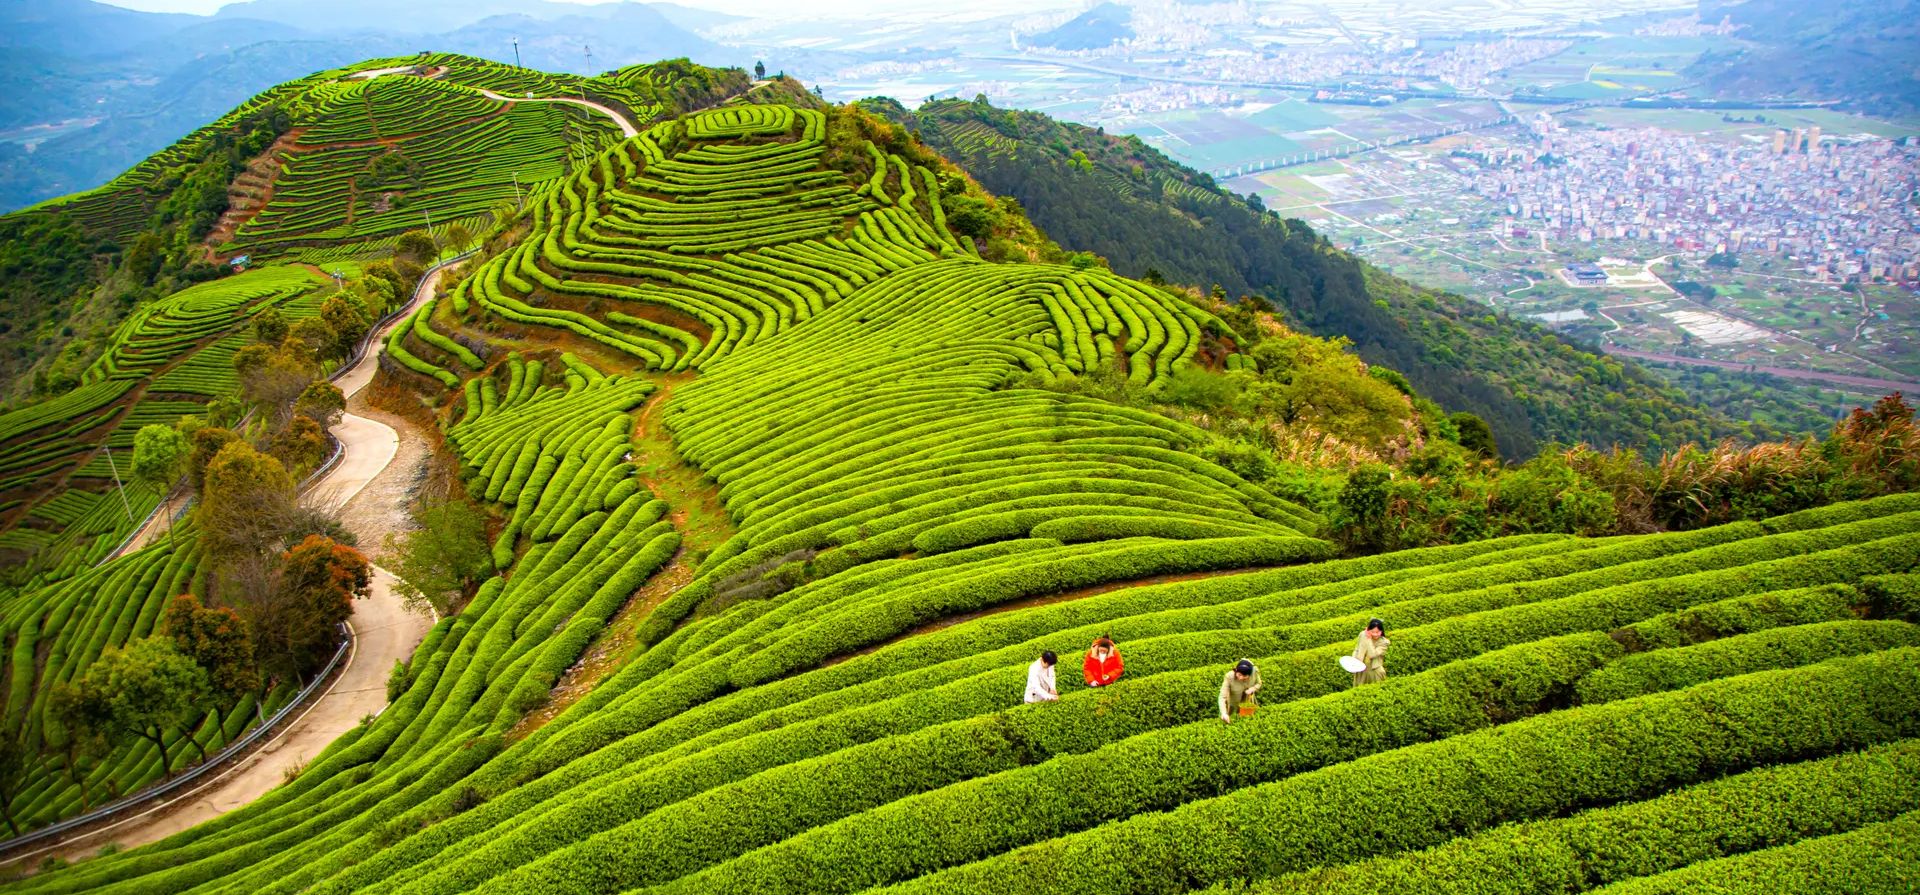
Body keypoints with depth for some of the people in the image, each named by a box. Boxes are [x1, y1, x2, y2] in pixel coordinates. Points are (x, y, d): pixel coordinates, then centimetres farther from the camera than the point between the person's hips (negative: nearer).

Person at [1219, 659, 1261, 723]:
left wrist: (1252, 689, -29)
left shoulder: (1255, 671, -28)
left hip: (1248, 703, 3)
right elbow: (1222, 697, -40)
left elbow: (1258, 684, -6)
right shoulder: (1229, 677, -37)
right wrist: (1224, 713, -55)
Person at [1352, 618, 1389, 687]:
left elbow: (1372, 654, -26)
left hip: (1374, 672, -3)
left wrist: (1368, 639, -22)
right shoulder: (1363, 635, -6)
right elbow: (1356, 650, 6)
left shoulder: (1384, 642, -14)